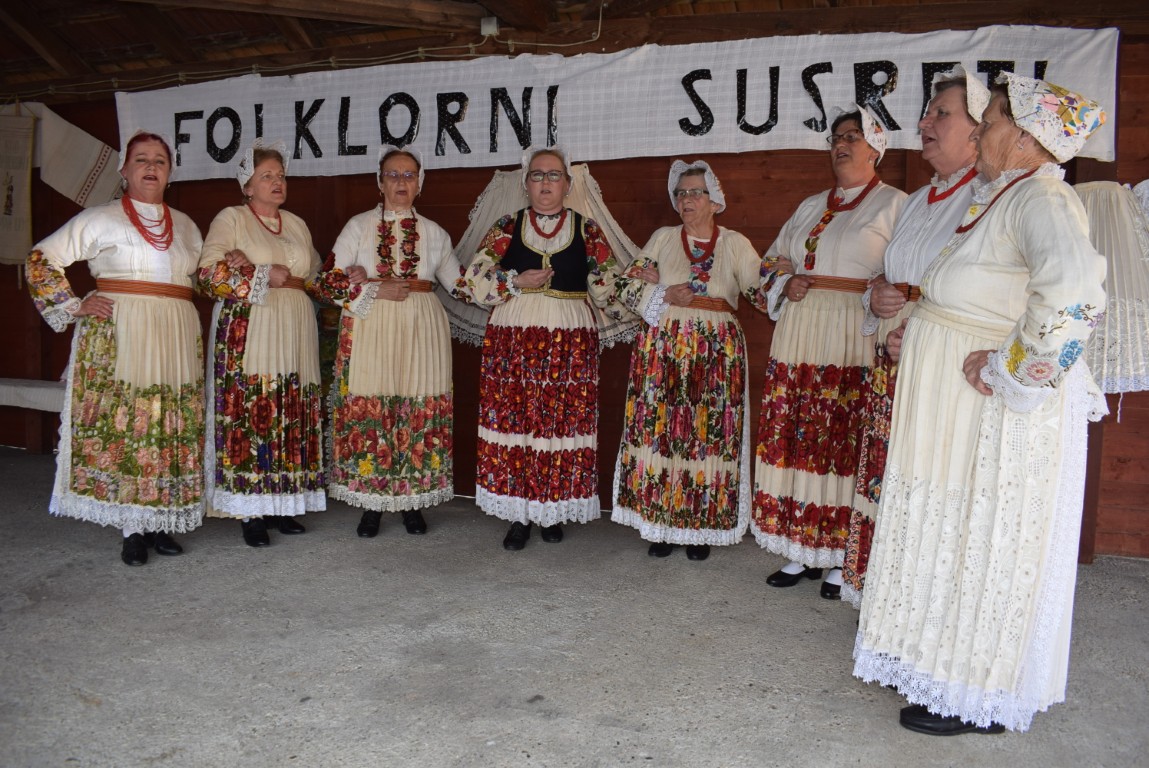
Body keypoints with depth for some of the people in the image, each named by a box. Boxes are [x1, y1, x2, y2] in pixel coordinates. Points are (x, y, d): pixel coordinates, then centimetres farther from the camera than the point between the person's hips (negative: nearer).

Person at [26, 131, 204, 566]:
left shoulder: (185, 226, 18)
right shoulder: (99, 220, 6)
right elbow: (41, 259, 7)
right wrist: (73, 307, -1)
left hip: (177, 341, 4)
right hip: (116, 338, -3)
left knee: (172, 430, 1)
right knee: (119, 426, -7)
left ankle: (161, 522, 10)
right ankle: (133, 529, 1)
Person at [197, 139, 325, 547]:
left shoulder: (297, 224, 19)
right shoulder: (230, 218, 3)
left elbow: (316, 275, 13)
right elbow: (210, 274, -8)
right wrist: (268, 276, -12)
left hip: (295, 332, 5)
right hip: (247, 332, -5)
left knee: (292, 416, 2)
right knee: (248, 413, -8)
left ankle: (281, 504, 10)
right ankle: (249, 511, -2)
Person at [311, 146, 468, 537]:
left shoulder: (434, 233, 13)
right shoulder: (359, 226, 8)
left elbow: (461, 285, 15)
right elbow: (326, 283, 1)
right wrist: (376, 291, -9)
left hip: (421, 334, 1)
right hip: (369, 333, -1)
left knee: (420, 414, -1)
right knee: (367, 413, -3)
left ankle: (414, 500, 12)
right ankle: (372, 502, 10)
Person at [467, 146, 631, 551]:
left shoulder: (587, 230, 7)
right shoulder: (507, 227, 8)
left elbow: (609, 287, 7)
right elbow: (476, 277, 4)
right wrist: (517, 282, -8)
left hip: (569, 341, 0)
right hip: (513, 339, 0)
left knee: (563, 420, 0)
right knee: (514, 418, -1)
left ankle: (554, 509, 15)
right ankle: (519, 514, 9)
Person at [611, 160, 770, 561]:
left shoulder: (735, 244, 8)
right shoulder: (662, 238, 11)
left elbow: (764, 294, 3)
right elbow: (626, 287, 7)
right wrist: (665, 295, -7)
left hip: (717, 352, -1)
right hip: (662, 350, 1)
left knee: (710, 434, -2)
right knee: (659, 431, -1)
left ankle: (701, 528, 10)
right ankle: (661, 525, 11)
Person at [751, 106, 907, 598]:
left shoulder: (895, 205, 3)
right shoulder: (811, 207, 20)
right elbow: (774, 262, 24)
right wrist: (785, 285, 3)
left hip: (856, 341, -5)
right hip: (798, 338, 6)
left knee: (846, 443, -4)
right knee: (795, 439, 5)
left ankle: (842, 559, 9)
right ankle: (802, 552, 17)